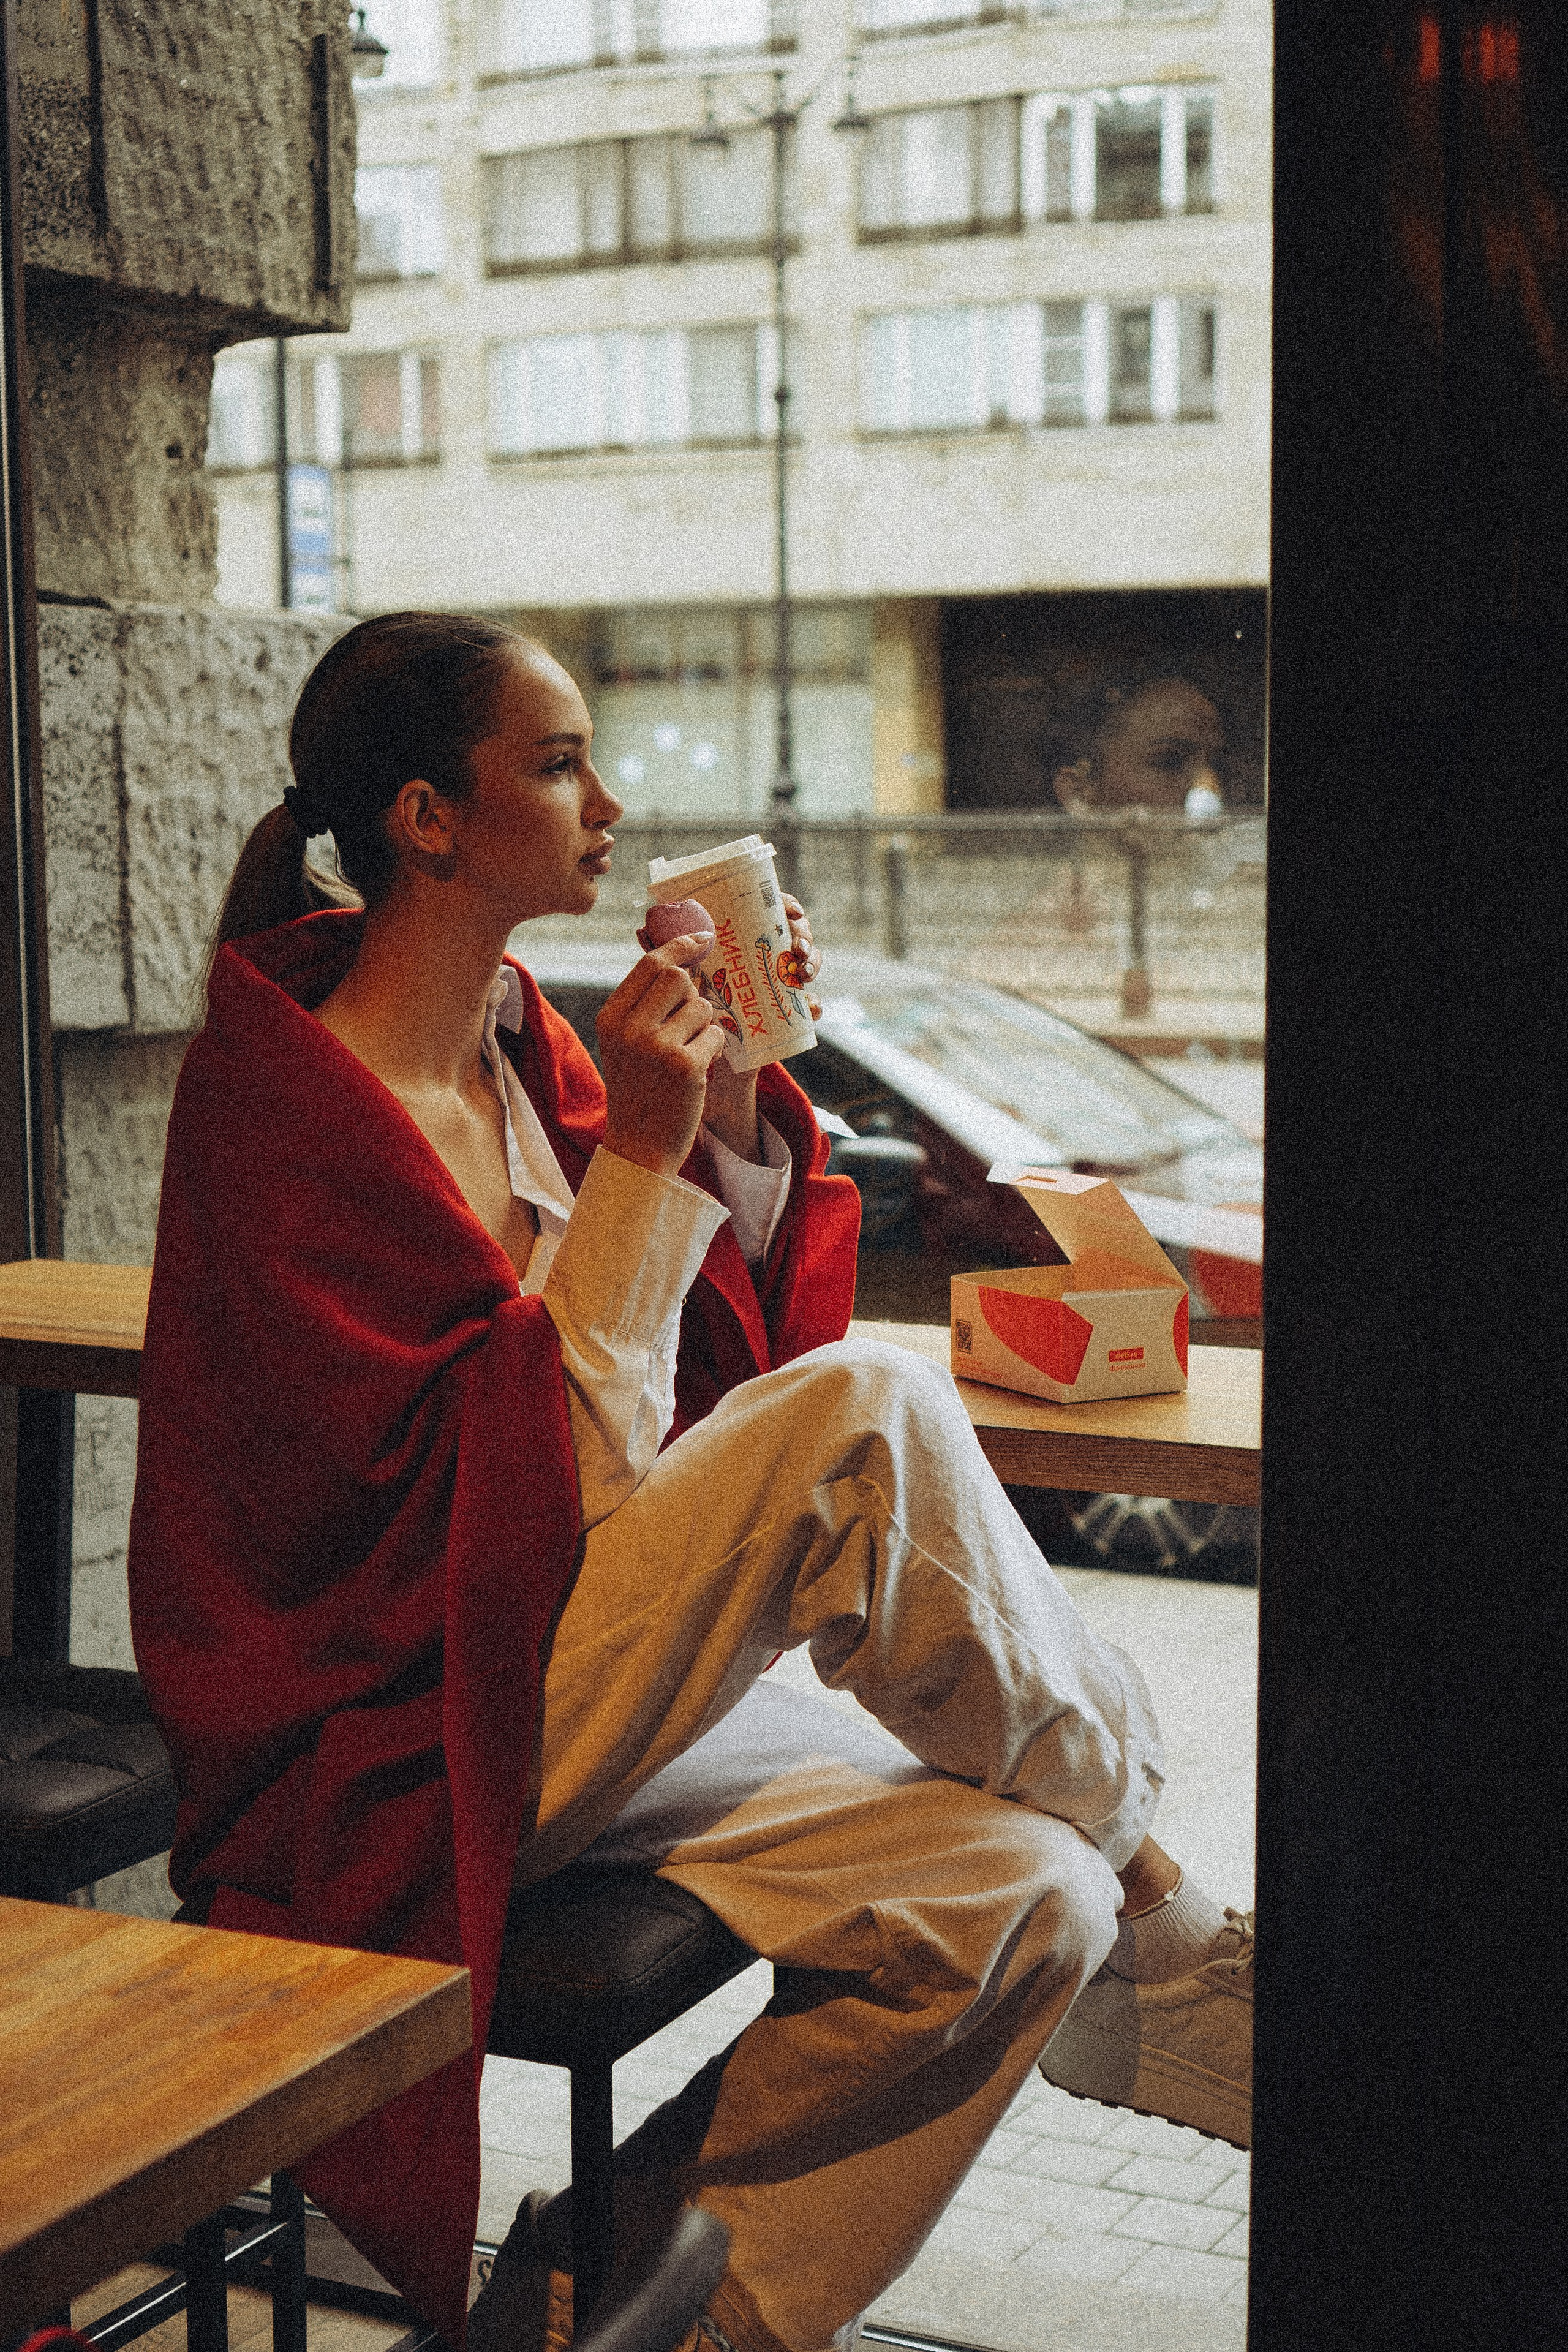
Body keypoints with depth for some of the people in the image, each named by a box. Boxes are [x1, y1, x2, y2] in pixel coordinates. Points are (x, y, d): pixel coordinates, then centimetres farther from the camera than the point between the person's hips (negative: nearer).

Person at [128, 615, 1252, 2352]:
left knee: (1017, 1900, -9)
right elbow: (540, 1481, -21)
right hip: (395, 1766, -8)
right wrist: (636, 1157, -21)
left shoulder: (521, 1043, 9)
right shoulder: (284, 1104, -15)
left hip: (592, 1694, 8)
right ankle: (1159, 1900, -5)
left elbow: (719, 1362, 14)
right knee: (867, 1408, -25)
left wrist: (734, 1115, 0)